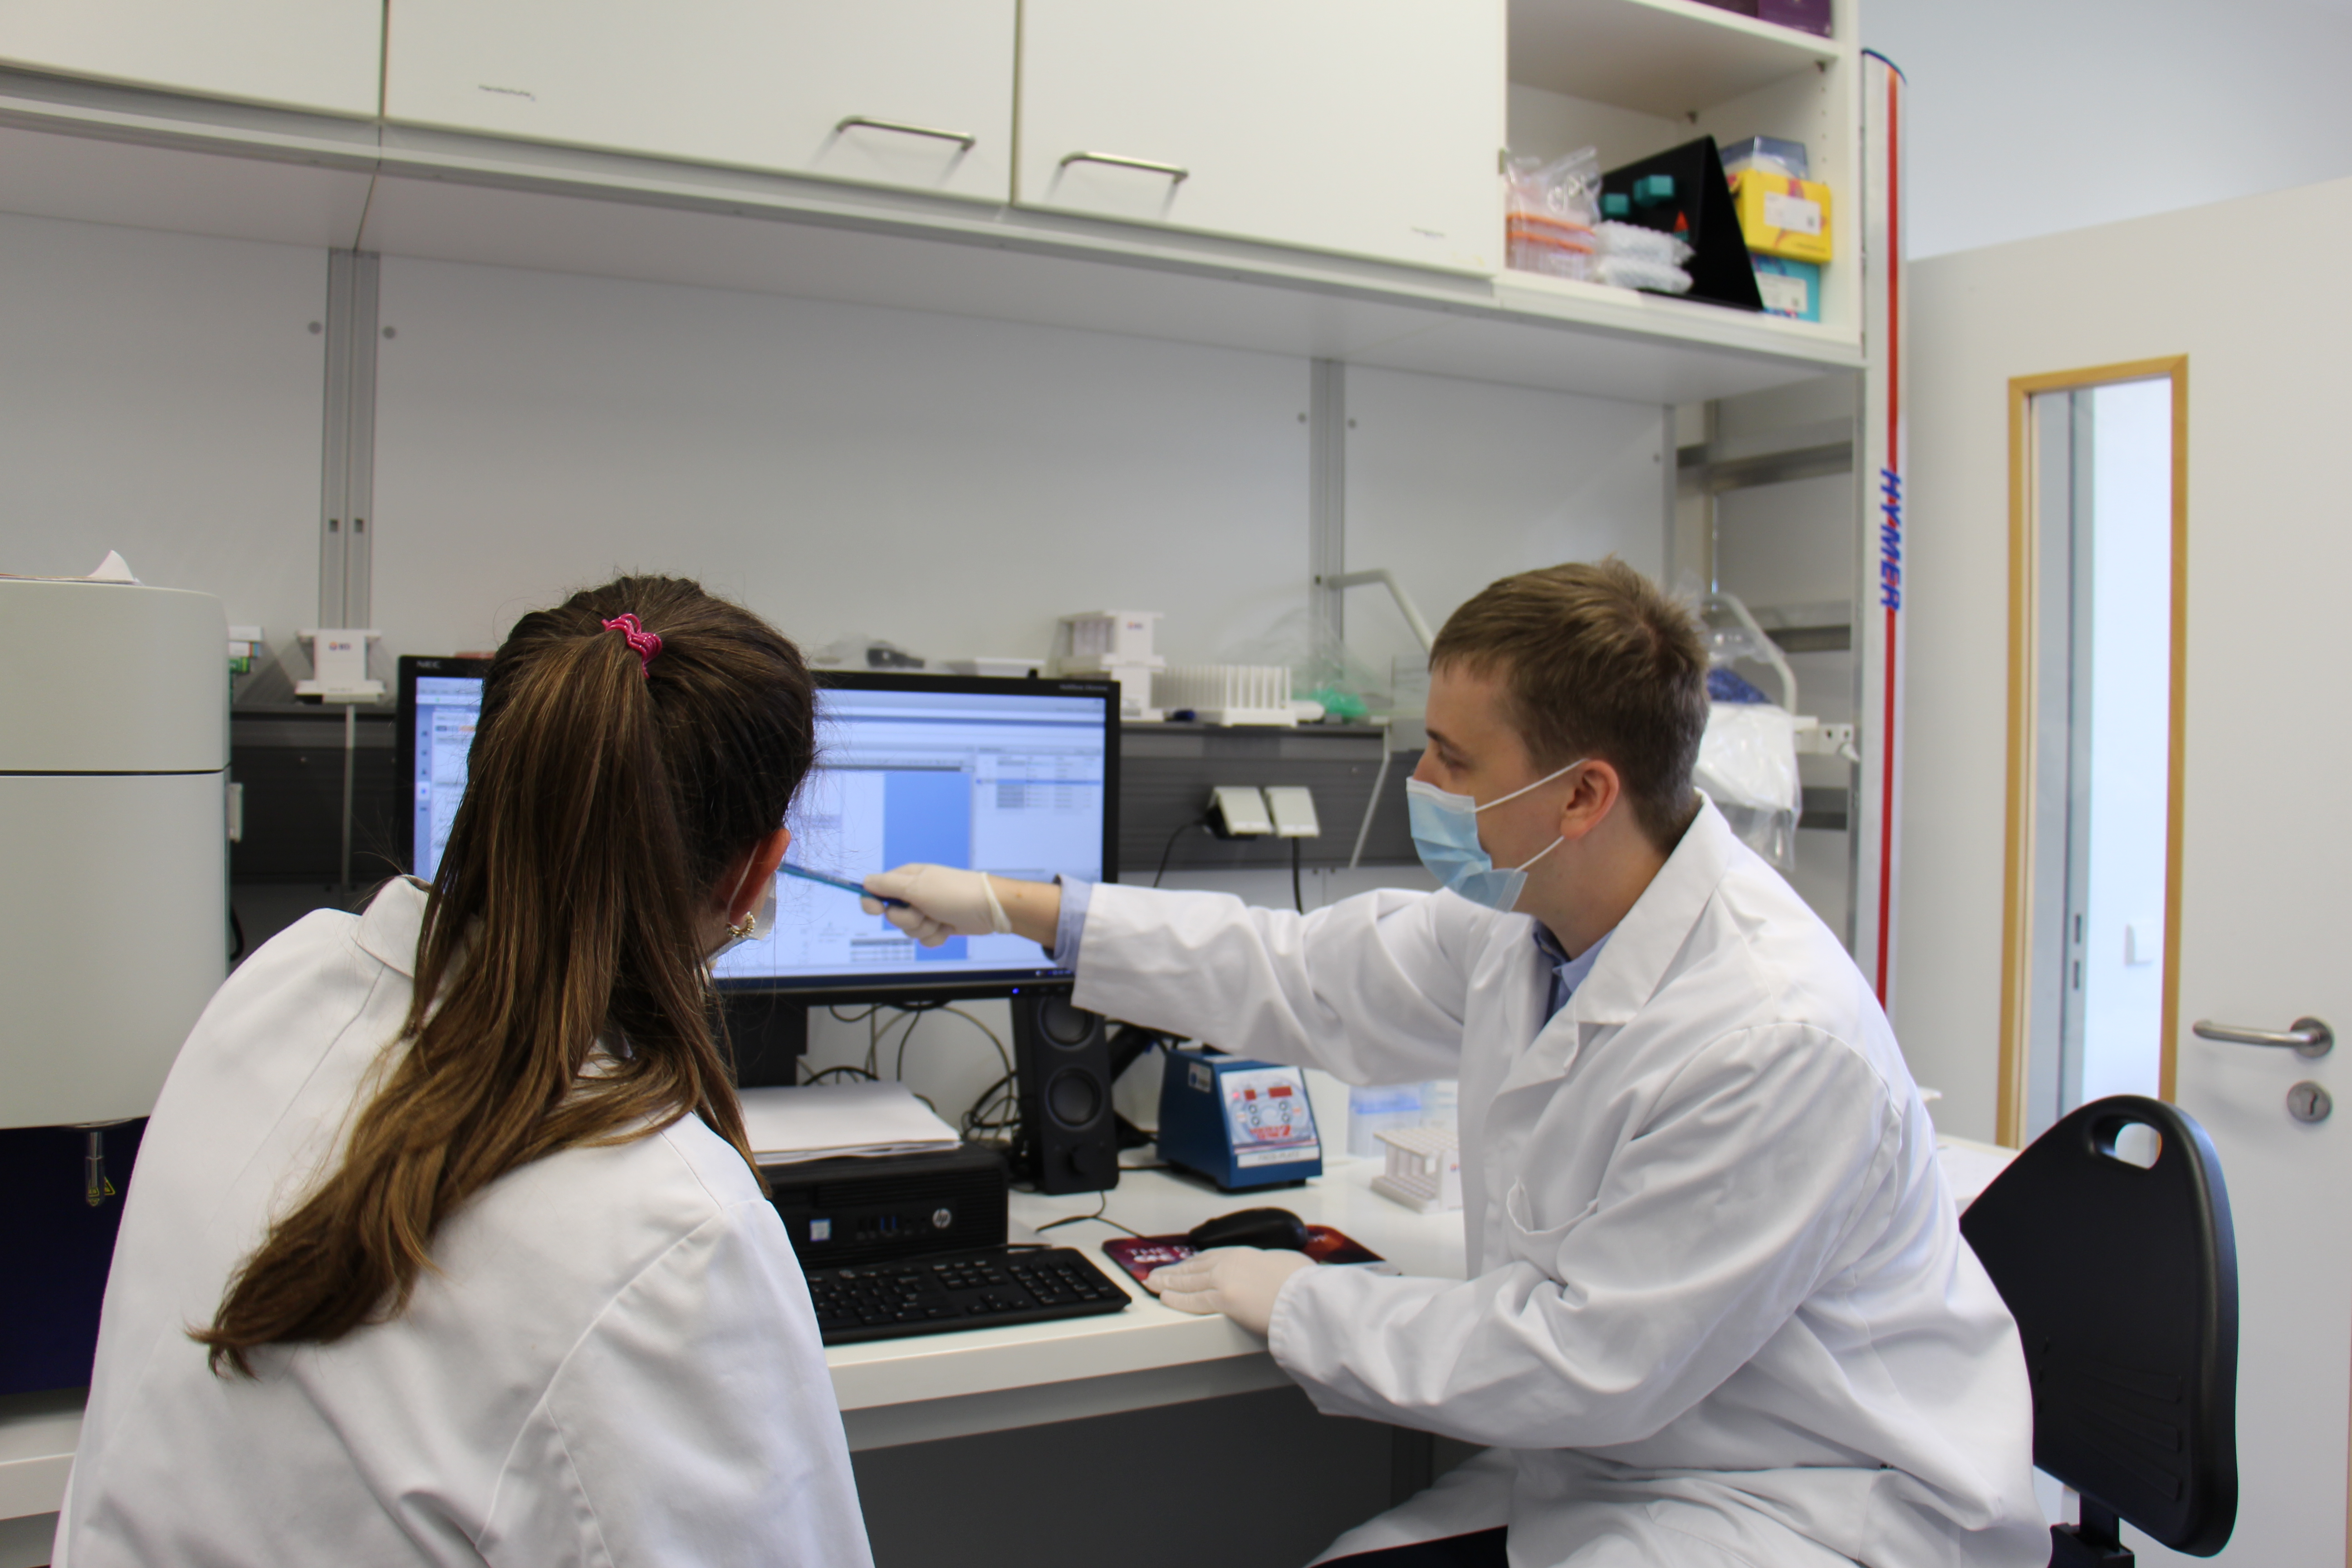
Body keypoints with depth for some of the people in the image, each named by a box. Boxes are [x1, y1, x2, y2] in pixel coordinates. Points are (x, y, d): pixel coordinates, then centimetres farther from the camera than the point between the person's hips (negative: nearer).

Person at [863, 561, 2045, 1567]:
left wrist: (1305, 1309, -12)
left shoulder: (1774, 1039, -29)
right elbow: (1305, 976, 9)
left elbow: (1590, 1362, -23)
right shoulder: (1527, 921, -5)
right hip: (1623, 1455, 7)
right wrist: (1010, 908, 11)